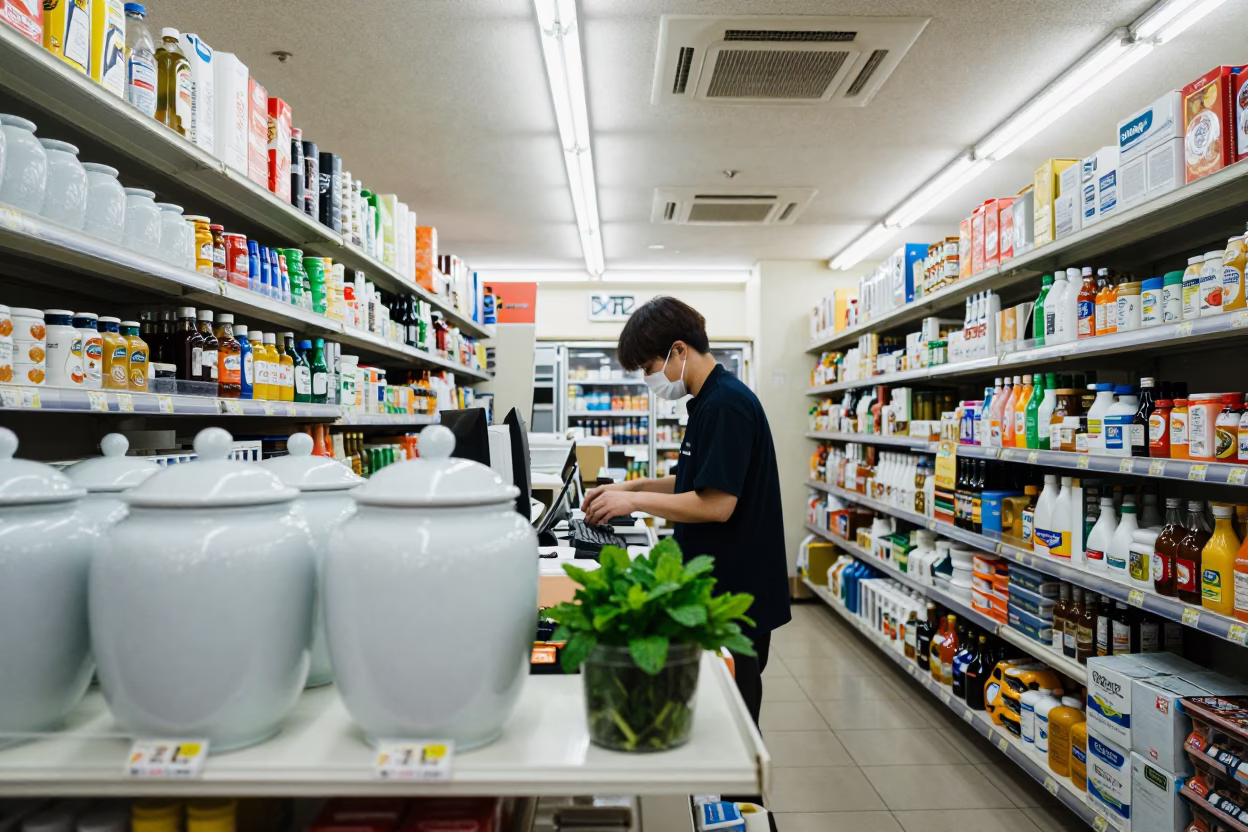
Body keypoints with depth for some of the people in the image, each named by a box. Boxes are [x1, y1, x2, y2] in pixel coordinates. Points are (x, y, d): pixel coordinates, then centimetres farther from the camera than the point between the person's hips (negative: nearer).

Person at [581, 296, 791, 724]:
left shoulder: (726, 405, -20)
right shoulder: (708, 402, 11)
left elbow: (717, 503, -24)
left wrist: (635, 501, -17)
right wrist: (634, 486, 10)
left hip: (736, 592, -10)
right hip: (719, 588, 10)